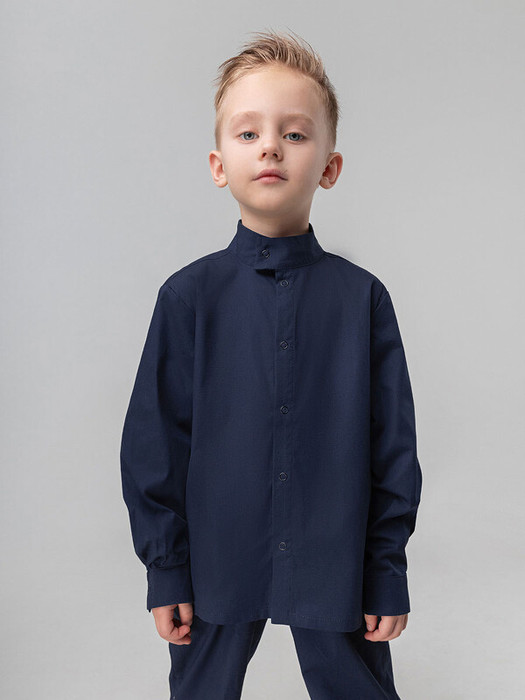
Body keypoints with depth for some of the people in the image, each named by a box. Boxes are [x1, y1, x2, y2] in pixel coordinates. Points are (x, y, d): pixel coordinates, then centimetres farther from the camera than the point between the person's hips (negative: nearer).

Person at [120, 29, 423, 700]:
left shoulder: (362, 297, -5)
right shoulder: (188, 296, -6)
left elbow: (394, 448, -1)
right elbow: (153, 442, -1)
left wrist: (388, 571, 0)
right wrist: (165, 568, 0)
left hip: (334, 569, 0)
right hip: (216, 565, 0)